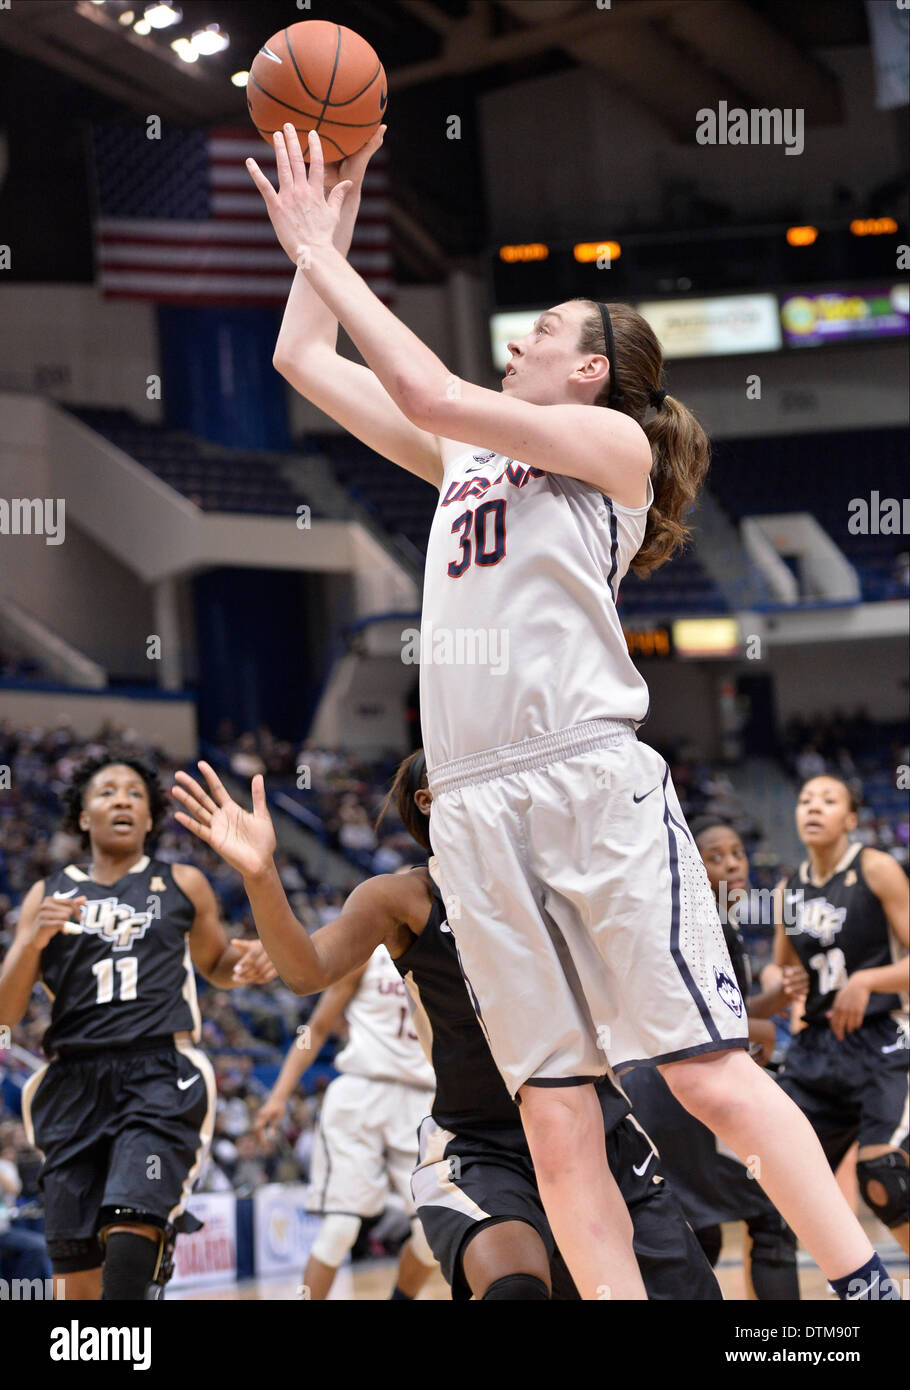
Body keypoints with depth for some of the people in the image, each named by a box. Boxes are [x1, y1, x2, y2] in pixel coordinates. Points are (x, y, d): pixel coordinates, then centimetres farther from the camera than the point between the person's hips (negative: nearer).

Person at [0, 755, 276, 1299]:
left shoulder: (182, 885, 12)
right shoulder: (49, 896, 13)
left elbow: (214, 961, 28)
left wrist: (249, 961, 4)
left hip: (161, 1075, -2)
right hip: (75, 1083, 2)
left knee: (132, 1223, -26)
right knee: (74, 1266, 1)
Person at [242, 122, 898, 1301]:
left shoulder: (612, 441, 6)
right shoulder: (465, 456, 25)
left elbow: (428, 390, -6)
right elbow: (306, 362, 29)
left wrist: (320, 254, 1)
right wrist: (326, 224, 27)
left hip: (593, 780, -6)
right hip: (473, 804, 6)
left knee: (709, 1073, -12)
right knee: (553, 1114, -3)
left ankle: (863, 1287, -8)